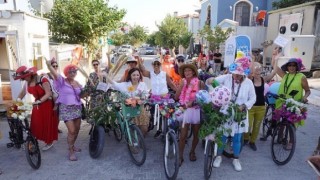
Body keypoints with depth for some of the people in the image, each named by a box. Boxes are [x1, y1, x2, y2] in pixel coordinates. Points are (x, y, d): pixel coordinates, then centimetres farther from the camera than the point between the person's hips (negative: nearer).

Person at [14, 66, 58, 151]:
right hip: (37, 105, 6)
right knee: (36, 124, 10)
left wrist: (39, 101, -30)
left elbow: (48, 94, -24)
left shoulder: (42, 80, -21)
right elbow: (21, 94, 11)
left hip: (47, 105, -6)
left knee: (47, 124, 4)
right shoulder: (27, 83, 1)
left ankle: (49, 142, 21)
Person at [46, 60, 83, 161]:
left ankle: (72, 146, 36)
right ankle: (71, 151, 7)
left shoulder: (77, 83, 9)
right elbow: (54, 73, -23)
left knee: (77, 129, 12)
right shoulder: (62, 81, -7)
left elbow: (81, 95, 18)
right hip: (66, 108, -6)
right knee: (72, 130, -10)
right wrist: (48, 64, -39)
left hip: (77, 108, 6)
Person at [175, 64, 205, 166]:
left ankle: (192, 152, 37)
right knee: (183, 135, 0)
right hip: (185, 110, 1)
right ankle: (180, 156, 13)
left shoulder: (200, 83, -5)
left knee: (196, 134, 15)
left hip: (196, 111, -1)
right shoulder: (183, 83, 2)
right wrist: (181, 85, -14)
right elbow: (176, 97, -7)